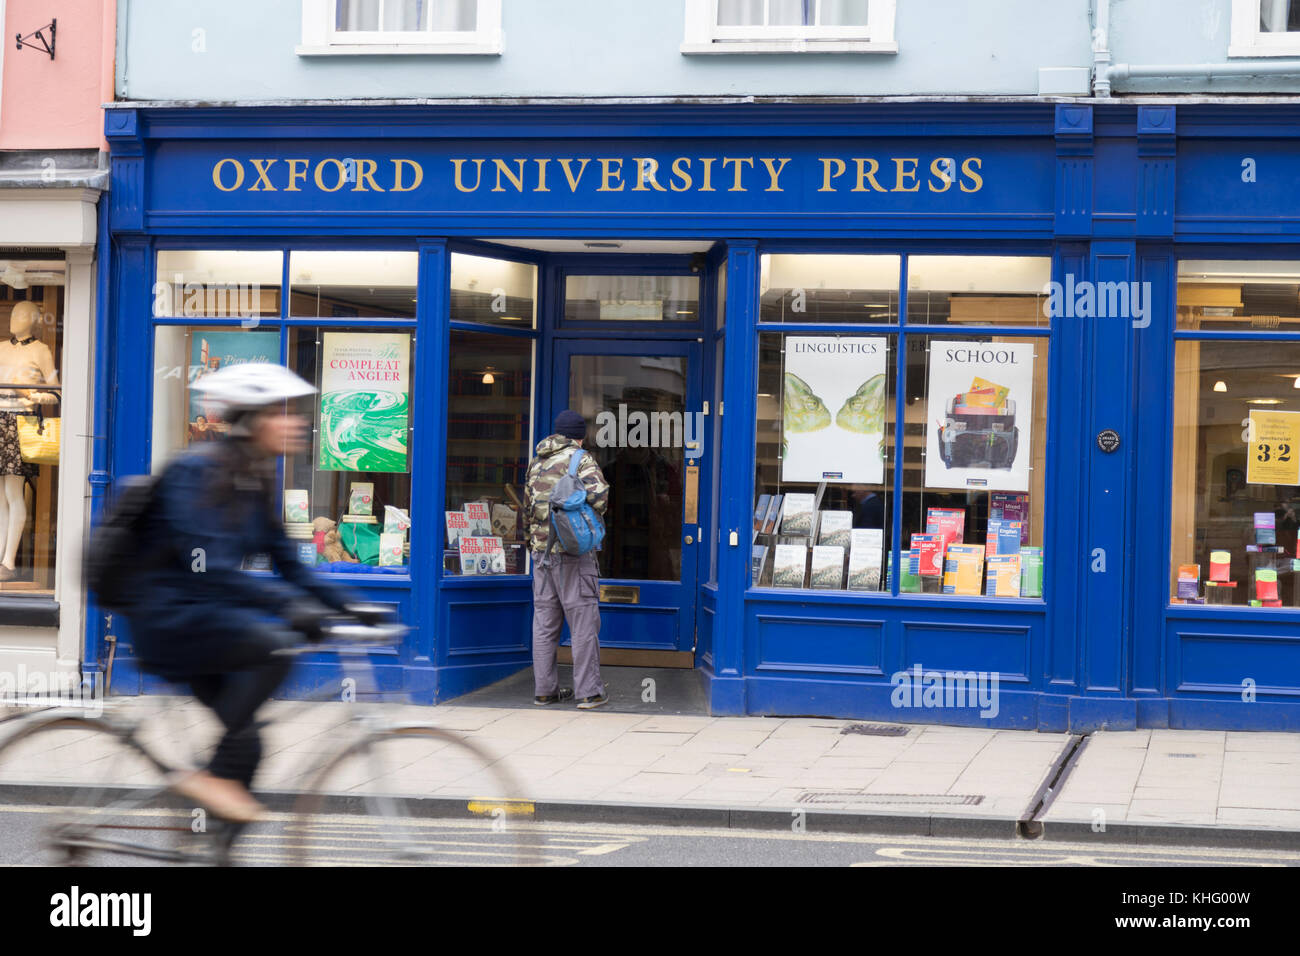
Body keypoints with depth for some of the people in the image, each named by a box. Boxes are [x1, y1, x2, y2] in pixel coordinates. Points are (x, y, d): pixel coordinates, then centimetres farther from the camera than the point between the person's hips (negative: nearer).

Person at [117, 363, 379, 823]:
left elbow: (287, 562, 12)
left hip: (205, 616, 9)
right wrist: (289, 605, -37)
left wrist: (345, 603, -3)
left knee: (245, 745, 4)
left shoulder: (257, 483, 8)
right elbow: (207, 566, -29)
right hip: (169, 618, -9)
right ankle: (214, 776, -18)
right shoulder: (195, 471, -18)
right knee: (274, 644, -28)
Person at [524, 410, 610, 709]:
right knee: (583, 622, -3)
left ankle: (544, 690, 12)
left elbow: (528, 507, 21)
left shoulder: (536, 462, 14)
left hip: (541, 549, 6)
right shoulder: (580, 459, -7)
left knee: (545, 622, 10)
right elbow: (598, 496, -21)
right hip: (574, 550, -6)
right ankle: (589, 692, -3)